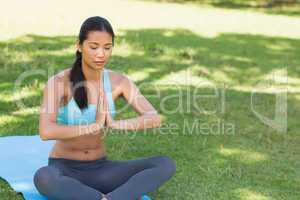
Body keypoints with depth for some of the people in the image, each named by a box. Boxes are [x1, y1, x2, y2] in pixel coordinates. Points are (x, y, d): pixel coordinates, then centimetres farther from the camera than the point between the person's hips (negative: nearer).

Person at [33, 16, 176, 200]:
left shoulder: (118, 81, -4)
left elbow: (155, 119, -14)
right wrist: (95, 125, -28)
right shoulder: (59, 82, -16)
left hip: (99, 170, 4)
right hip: (64, 171, -3)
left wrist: (114, 124, -29)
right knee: (43, 178, -42)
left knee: (167, 164, -18)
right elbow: (46, 132, -30)